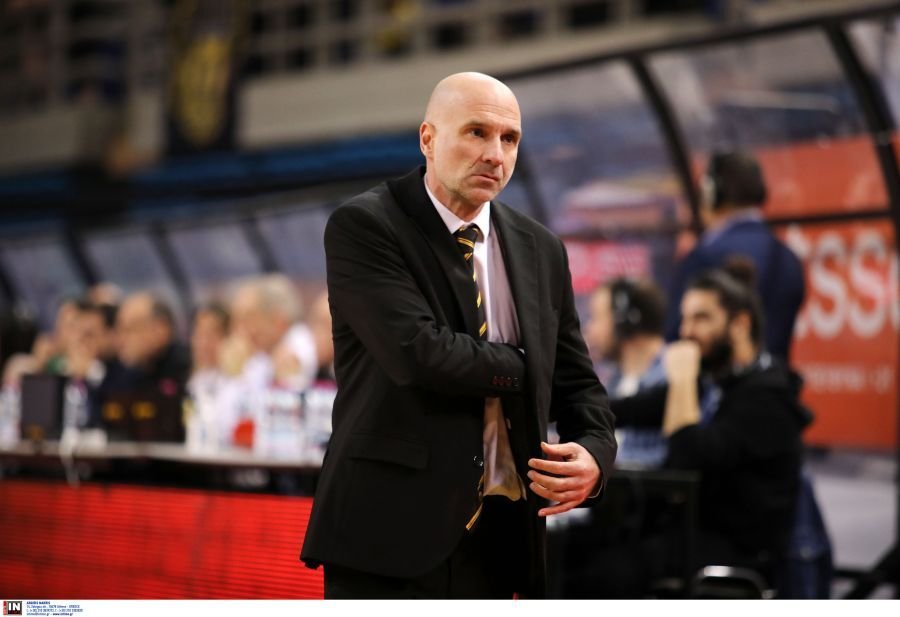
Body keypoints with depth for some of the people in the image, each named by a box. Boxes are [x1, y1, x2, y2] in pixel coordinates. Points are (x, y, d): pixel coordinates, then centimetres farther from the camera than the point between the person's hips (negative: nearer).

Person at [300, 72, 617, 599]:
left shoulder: (540, 250, 11)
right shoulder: (363, 227, -7)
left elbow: (577, 382, 15)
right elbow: (418, 352, -20)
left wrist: (595, 453, -7)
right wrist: (523, 368, -6)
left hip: (498, 538, 6)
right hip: (390, 533, -6)